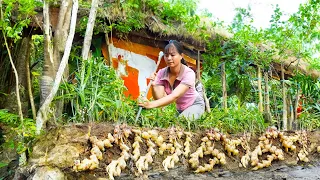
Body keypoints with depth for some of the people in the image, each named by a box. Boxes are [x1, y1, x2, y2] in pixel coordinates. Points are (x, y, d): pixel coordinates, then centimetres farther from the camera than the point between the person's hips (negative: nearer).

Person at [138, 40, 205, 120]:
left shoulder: (188, 73, -29)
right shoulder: (162, 73, -15)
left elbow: (175, 96, -41)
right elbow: (160, 98, -22)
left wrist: (152, 104, -55)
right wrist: (154, 85, -42)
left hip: (195, 105, -5)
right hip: (178, 108, 5)